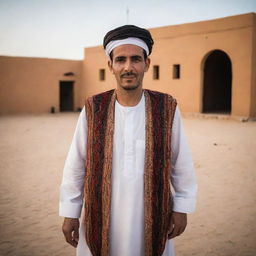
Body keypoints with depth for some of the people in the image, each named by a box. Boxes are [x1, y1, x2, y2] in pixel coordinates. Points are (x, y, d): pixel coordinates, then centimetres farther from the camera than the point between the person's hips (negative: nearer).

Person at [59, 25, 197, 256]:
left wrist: (181, 209, 2)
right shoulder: (93, 110, -6)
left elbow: (181, 163, 0)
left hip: (153, 217, 0)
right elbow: (76, 166, -1)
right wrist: (70, 213, 1)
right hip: (101, 218, 0)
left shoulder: (167, 109, -7)